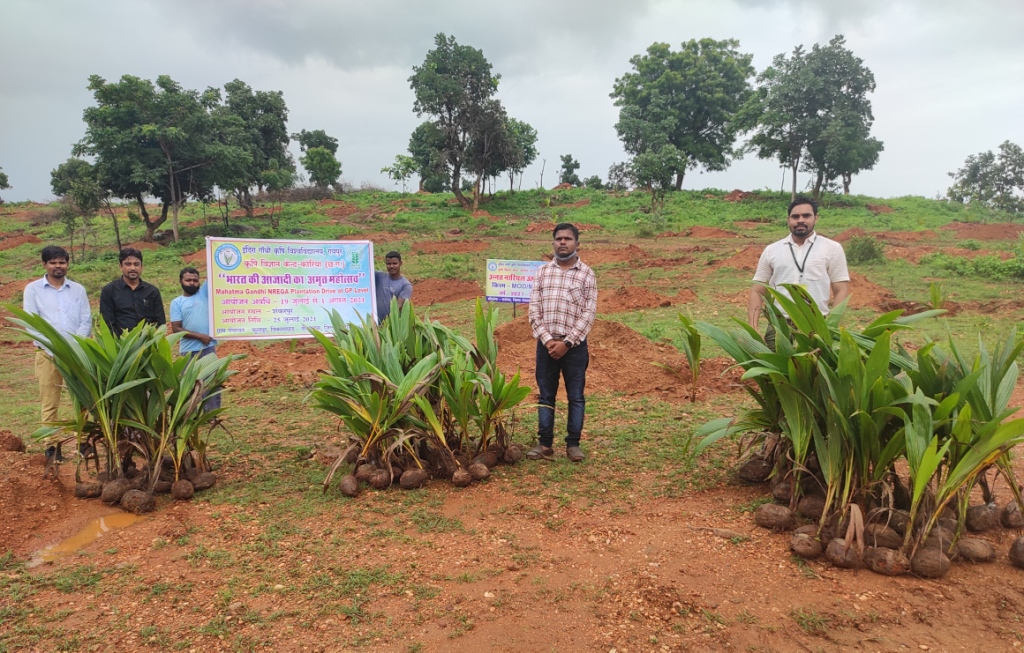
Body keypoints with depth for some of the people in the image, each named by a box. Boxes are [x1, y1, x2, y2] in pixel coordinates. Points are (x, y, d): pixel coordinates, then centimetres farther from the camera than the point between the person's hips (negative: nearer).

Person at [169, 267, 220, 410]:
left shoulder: (204, 293, 8)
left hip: (208, 348, 1)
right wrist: (199, 336, -11)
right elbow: (176, 329, -4)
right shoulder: (176, 302, 3)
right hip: (188, 351, -1)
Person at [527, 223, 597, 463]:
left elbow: (588, 313, -6)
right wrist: (547, 339, -9)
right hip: (546, 344, 2)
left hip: (574, 346, -2)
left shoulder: (586, 274, 0)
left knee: (576, 396, 5)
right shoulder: (542, 272, 7)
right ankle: (545, 444, 17)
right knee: (545, 396, 8)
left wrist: (566, 342, -12)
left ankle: (573, 444, 16)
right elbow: (534, 309, 2)